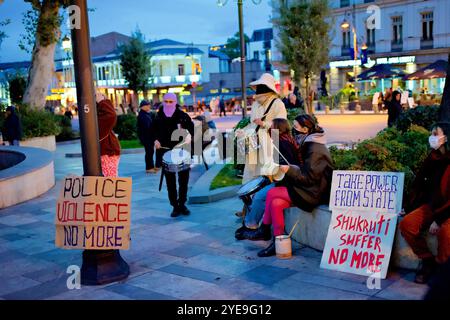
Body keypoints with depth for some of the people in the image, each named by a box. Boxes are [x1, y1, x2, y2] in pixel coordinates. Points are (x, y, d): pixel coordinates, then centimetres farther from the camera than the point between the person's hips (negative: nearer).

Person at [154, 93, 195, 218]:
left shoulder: (182, 116, -2)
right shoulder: (159, 117, 5)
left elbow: (192, 129, 2)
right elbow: (154, 131, 16)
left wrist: (189, 137, -17)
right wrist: (156, 140, -2)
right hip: (166, 152, 2)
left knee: (184, 179, 4)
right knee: (170, 181, 3)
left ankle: (182, 204, 19)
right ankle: (175, 206, 10)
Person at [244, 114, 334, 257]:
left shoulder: (315, 150, -17)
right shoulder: (311, 145, 14)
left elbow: (309, 178, -20)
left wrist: (290, 170, -19)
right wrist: (291, 169, 3)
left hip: (314, 193, -10)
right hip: (310, 189, 10)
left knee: (272, 193, -17)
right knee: (276, 203, -6)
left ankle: (264, 230, 0)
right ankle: (278, 243, -2)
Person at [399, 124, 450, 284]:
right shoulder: (433, 158, 6)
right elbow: (419, 184, 13)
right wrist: (409, 207, 8)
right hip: (432, 206, 7)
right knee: (406, 224, -13)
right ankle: (428, 261, 2)